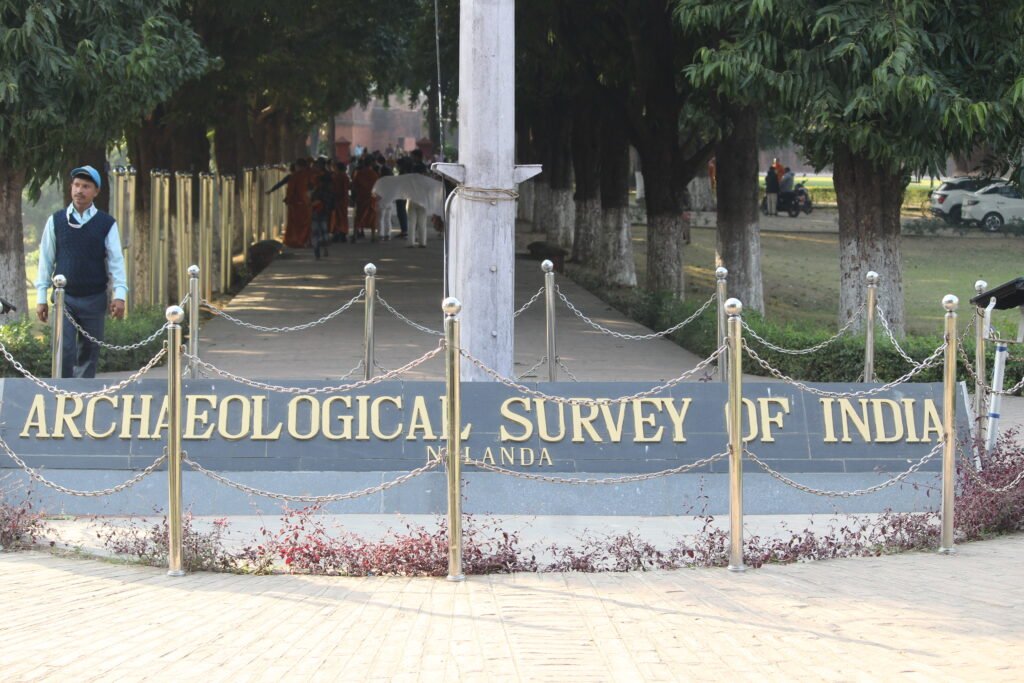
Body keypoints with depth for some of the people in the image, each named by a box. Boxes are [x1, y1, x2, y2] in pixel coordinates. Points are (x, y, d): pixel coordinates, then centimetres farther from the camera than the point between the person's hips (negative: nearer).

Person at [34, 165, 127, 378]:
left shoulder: (107, 224, 1)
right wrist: (41, 297, 2)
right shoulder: (56, 221, 2)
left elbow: (116, 259, -3)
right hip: (64, 297, -1)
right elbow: (46, 260, 5)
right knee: (63, 350, -8)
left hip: (94, 299, 1)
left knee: (89, 353, 8)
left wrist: (120, 294, -14)